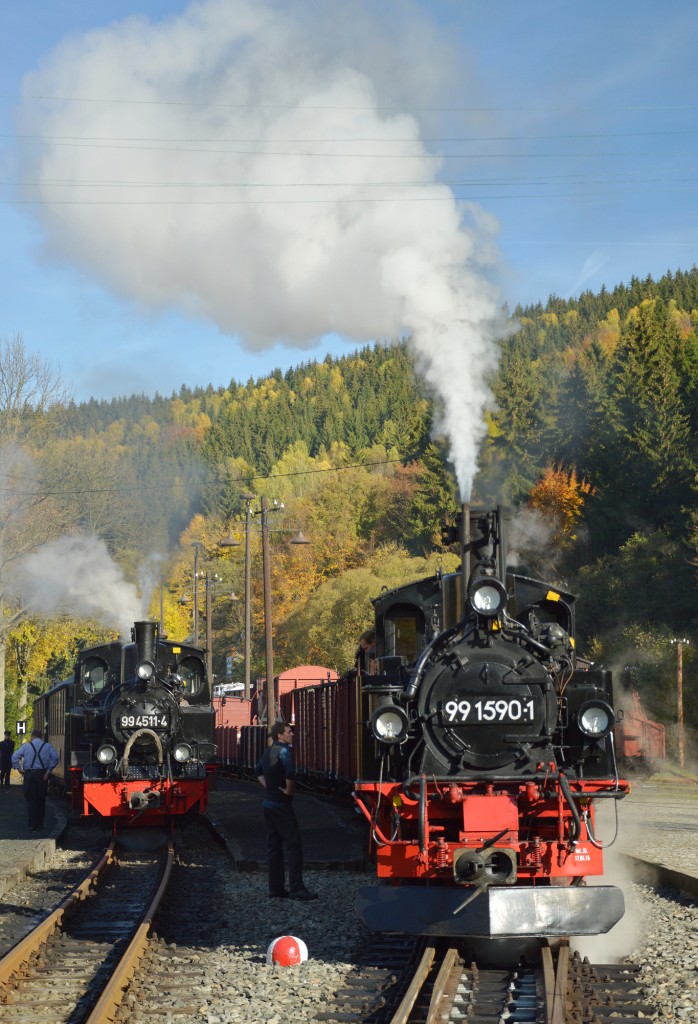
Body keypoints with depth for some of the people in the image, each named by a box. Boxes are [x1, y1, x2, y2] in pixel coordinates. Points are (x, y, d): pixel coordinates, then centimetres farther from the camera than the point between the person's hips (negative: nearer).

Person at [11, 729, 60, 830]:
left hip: (29, 774, -1)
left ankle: (32, 825, -4)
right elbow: (55, 758, -9)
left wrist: (19, 768, -3)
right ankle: (40, 823, 17)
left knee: (31, 799, 2)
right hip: (42, 774, 1)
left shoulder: (26, 746, 0)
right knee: (41, 799, 14)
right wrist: (49, 771, -6)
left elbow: (15, 757, -9)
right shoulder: (47, 746, 2)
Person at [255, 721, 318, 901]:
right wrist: (289, 790, -16)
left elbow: (258, 771, 28)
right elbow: (290, 773, -31)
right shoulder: (283, 751, -15)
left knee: (274, 846, 10)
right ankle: (296, 889, -11)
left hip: (269, 804, 9)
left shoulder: (268, 751, 12)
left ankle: (276, 889, 12)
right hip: (282, 805, -9)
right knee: (294, 846, -8)